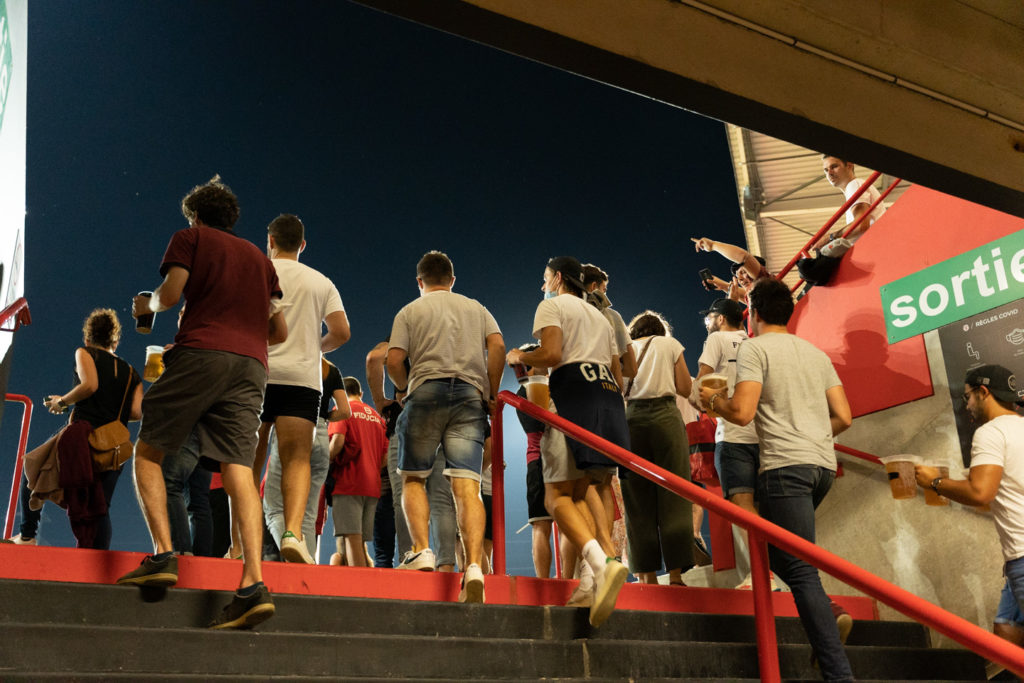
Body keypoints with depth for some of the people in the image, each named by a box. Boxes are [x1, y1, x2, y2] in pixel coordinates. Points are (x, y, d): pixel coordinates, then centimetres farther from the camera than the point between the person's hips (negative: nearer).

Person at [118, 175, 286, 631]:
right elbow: (280, 331, 23)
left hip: (201, 352, -4)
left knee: (148, 451, 8)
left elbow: (170, 294, 0)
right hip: (251, 366, 4)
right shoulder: (259, 257, 28)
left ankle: (163, 555, -9)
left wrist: (146, 305, 21)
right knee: (238, 470, -6)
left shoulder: (191, 238, 14)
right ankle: (253, 584, -19)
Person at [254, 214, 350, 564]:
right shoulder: (321, 282, 14)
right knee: (297, 460, -4)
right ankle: (293, 532, -24)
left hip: (255, 374, 0)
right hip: (303, 377, 0)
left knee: (249, 463, 7)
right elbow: (341, 332, 7)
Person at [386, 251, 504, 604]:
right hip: (470, 396, 2)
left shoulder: (410, 311, 14)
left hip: (426, 391, -2)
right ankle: (474, 566, -21)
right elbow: (497, 345, 5)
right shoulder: (476, 308, 21)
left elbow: (394, 359, 1)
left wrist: (403, 389, 19)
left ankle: (421, 550, -7)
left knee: (413, 477, 10)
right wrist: (491, 393, 11)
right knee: (467, 484, -7)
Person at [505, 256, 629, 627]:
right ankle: (595, 571, -12)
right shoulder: (600, 316, 31)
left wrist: (520, 357, 9)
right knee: (582, 487, 8)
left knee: (557, 494, -11)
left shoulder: (552, 305, 9)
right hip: (609, 397, 7)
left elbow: (551, 354, -8)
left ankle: (600, 563, -35)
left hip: (573, 390, -7)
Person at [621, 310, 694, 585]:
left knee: (638, 500, 3)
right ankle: (675, 572, -7)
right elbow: (685, 388, 9)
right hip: (665, 416, -2)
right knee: (672, 494, -2)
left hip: (631, 419, 2)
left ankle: (647, 575, 2)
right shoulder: (670, 344, 13)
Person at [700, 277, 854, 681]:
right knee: (781, 554, 23)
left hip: (785, 466, -8)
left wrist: (714, 399, 8)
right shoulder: (816, 353, 19)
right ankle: (827, 618, 4)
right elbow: (843, 417, 15)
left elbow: (742, 412, -13)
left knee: (800, 571, -9)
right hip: (822, 465, 8)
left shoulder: (754, 348, -1)